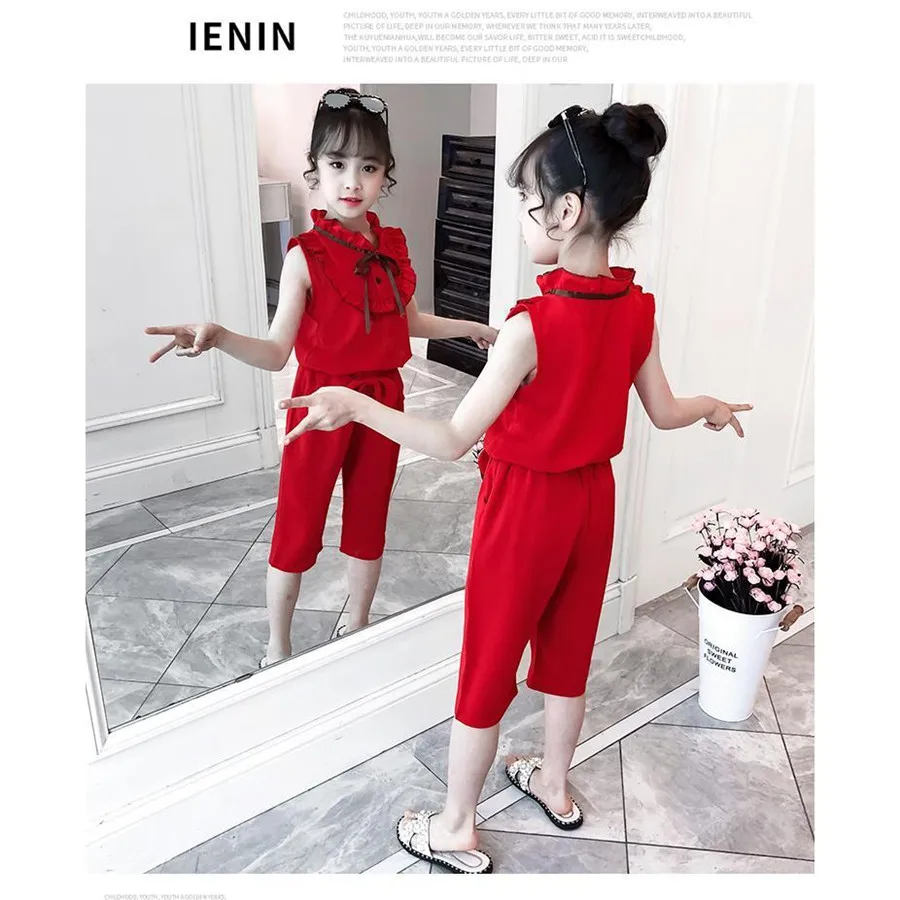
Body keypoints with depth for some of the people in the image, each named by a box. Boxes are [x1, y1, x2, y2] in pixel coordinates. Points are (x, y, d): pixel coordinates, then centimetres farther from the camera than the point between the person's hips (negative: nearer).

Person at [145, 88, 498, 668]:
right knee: (297, 528, 5)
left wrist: (472, 327, 25)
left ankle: (357, 625, 40)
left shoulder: (393, 247, 1)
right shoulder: (306, 255, -14)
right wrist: (217, 336, -36)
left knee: (368, 521, 18)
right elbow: (277, 352, -19)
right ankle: (278, 649, 26)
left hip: (383, 399, 5)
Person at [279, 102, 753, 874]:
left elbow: (454, 440, -26)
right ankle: (554, 784, 46)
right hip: (592, 499, 7)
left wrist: (353, 404, -20)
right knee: (568, 654, 24)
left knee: (486, 670, 10)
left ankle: (456, 830, 29)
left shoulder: (534, 324, -27)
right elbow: (664, 413, 6)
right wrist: (713, 407, 28)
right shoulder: (638, 308, -6)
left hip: (526, 506, -6)